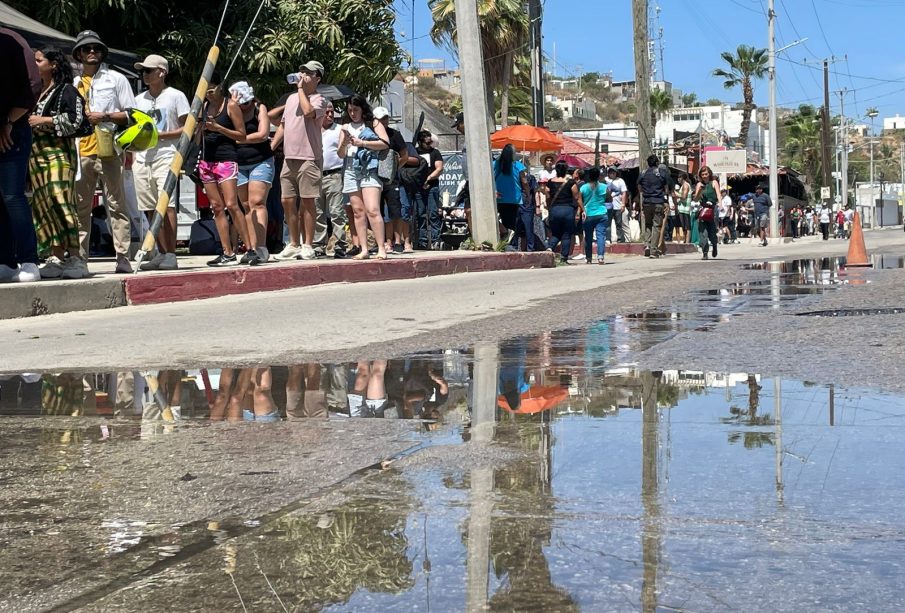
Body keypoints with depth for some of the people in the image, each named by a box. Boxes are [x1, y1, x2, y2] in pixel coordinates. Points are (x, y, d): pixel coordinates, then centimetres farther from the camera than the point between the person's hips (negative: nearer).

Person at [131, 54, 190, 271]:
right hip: (142, 158, 6)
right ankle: (161, 253, 8)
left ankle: (171, 255, -17)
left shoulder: (176, 96, 2)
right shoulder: (139, 99, 19)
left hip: (165, 157, -6)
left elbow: (187, 128, -2)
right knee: (151, 209, 3)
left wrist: (160, 135, -12)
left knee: (167, 204, -15)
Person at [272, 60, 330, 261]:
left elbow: (308, 111, -25)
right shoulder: (292, 98, 19)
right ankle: (294, 245, 14)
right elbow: (283, 125, 24)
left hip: (309, 158, -7)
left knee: (307, 202, -4)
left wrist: (301, 88, -12)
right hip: (289, 158, 7)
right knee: (287, 201, 6)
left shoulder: (319, 100, -2)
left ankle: (307, 246, 0)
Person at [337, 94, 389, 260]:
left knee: (372, 210, -16)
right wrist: (345, 143, -4)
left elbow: (385, 143, -4)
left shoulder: (374, 124, 9)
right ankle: (364, 250, 2)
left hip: (369, 169, -5)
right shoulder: (346, 127, 19)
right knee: (358, 211, 2)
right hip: (351, 170, 5)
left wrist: (362, 143, -7)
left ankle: (382, 249, -16)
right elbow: (341, 154, 17)